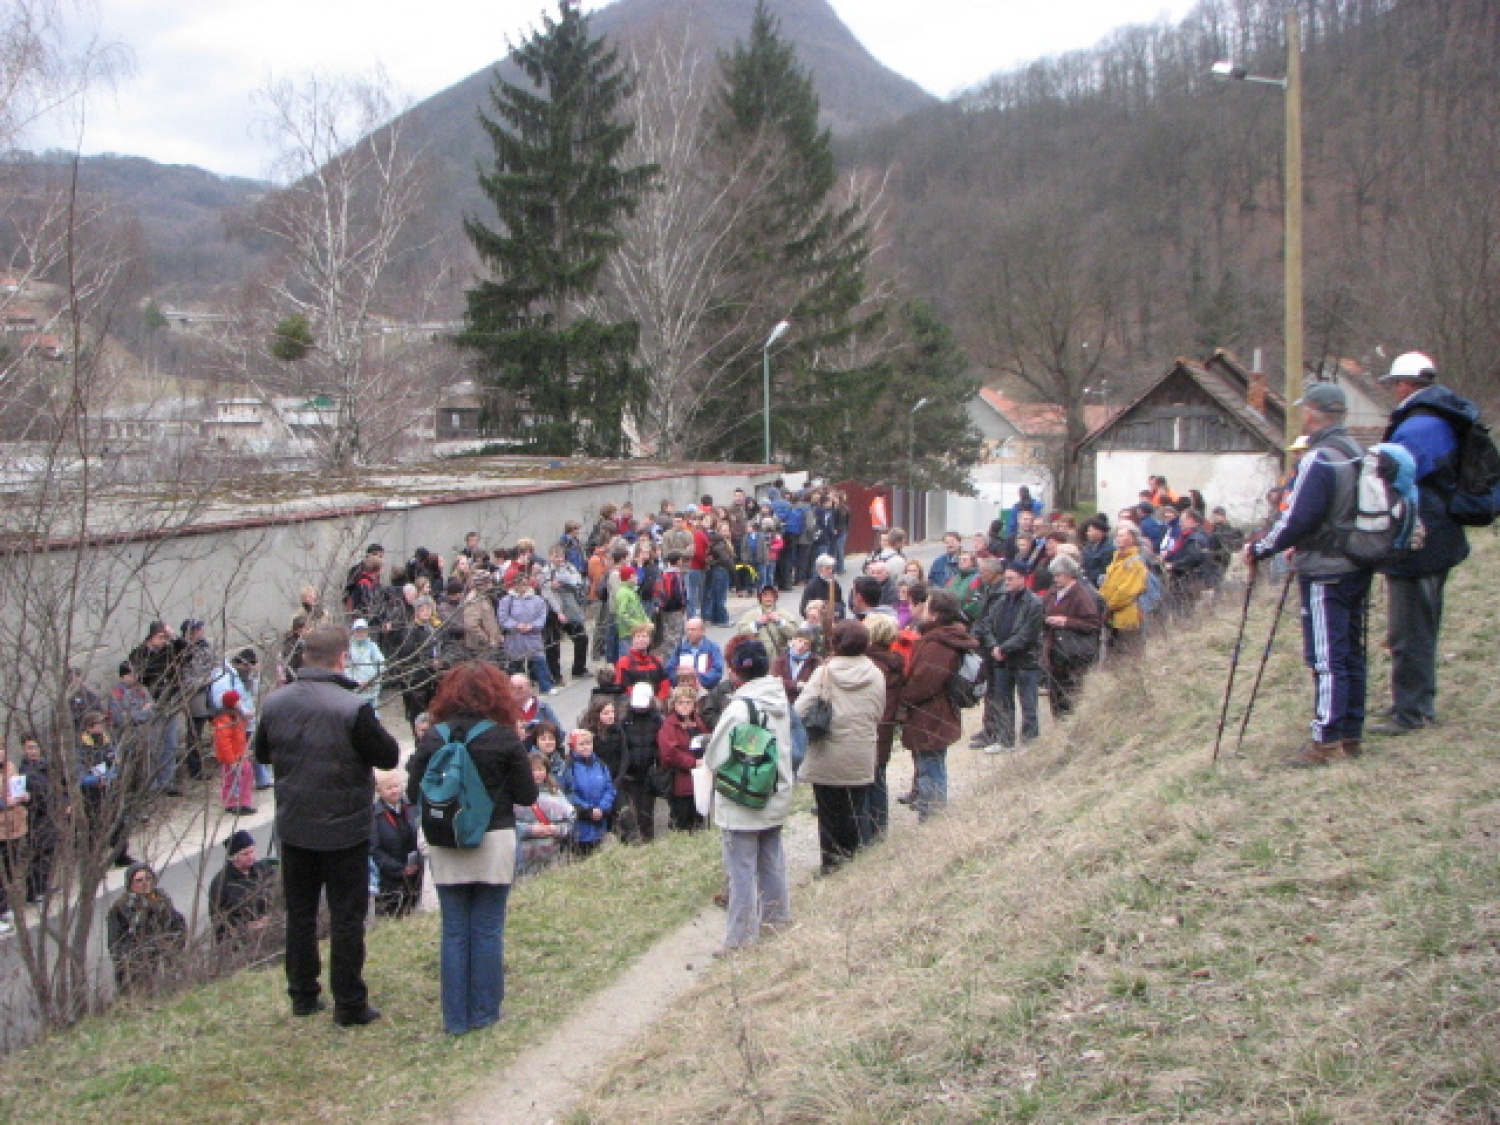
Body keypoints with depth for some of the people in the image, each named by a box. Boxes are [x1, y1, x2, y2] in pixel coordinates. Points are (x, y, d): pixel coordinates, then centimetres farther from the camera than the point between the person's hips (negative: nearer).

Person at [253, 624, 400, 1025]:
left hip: (294, 827, 5)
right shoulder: (353, 708, -22)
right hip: (344, 829, -5)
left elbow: (261, 753, 11)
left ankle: (303, 996, 26)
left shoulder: (275, 703, -4)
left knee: (299, 913, 17)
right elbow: (388, 756, -13)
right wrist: (372, 733, 3)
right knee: (347, 917, 5)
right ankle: (349, 1005, 10)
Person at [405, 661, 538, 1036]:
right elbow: (527, 795, -6)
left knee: (454, 932, 9)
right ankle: (484, 1012, 14)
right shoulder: (504, 738, -9)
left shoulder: (433, 737, -5)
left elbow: (414, 793, -1)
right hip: (494, 842, -2)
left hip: (446, 847, 2)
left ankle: (456, 1017, 13)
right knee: (488, 930, 9)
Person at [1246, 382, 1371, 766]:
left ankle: (1326, 741, -4)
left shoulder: (1319, 461, -18)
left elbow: (1297, 519, -20)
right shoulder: (1359, 454, 9)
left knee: (1326, 658, -5)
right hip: (1358, 567, 9)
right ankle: (1351, 734, 19)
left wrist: (1259, 549, -8)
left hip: (1326, 573, -9)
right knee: (1351, 652, 13)